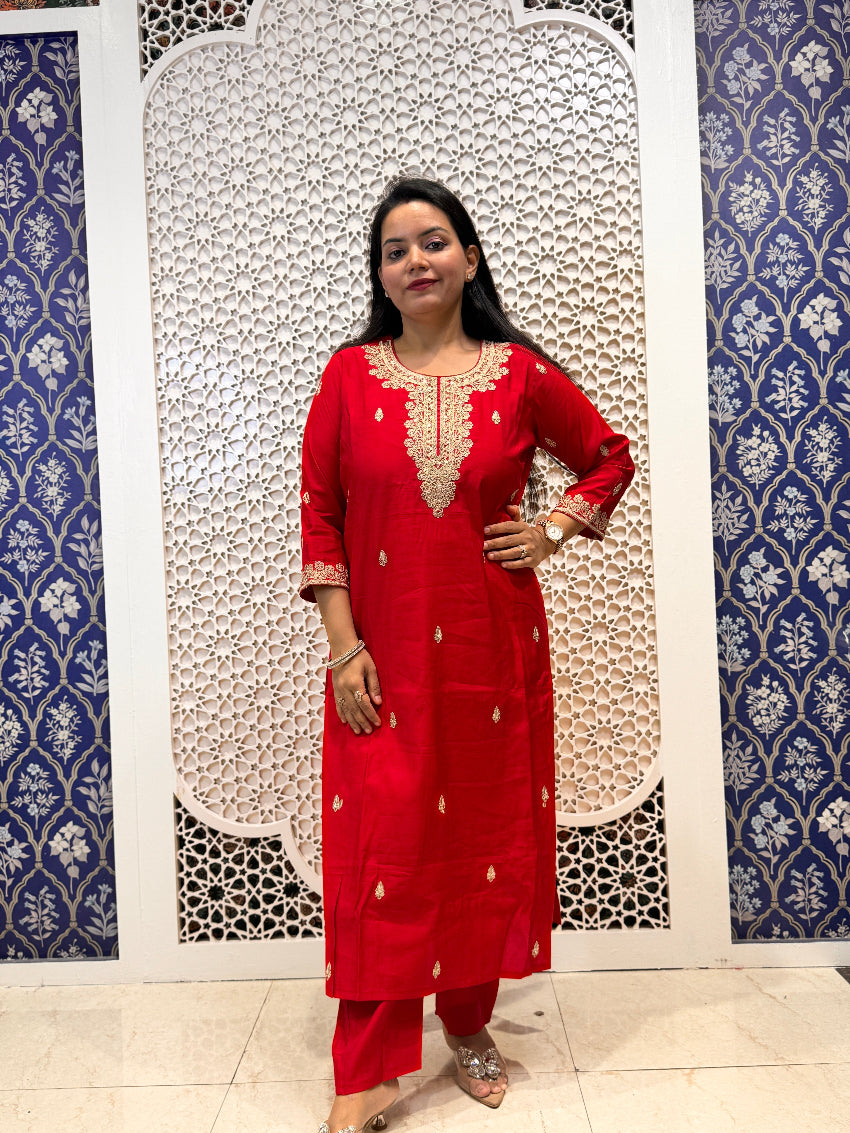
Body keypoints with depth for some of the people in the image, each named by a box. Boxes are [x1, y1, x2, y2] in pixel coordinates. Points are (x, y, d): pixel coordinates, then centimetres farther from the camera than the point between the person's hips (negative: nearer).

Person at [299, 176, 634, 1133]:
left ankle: (469, 1025, 34)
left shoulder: (519, 373, 2)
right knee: (381, 847, 1)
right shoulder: (350, 374, 1)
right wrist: (344, 646, -7)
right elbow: (319, 514, 0)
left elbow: (610, 456, 16)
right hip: (385, 651, -1)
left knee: (487, 830, 11)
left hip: (493, 646, 1)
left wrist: (553, 531, 0)